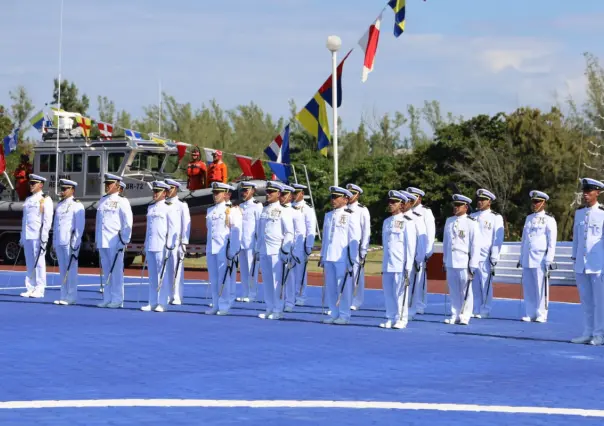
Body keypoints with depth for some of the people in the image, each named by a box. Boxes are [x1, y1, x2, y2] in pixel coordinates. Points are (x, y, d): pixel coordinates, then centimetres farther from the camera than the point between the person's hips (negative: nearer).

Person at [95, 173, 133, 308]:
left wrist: (124, 241, -11)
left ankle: (117, 300, -1)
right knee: (106, 272, 9)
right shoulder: (102, 200, 16)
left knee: (116, 272, -4)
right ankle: (107, 299, 14)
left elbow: (128, 223, -7)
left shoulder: (122, 202, -4)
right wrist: (97, 238, 16)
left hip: (115, 242, -7)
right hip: (102, 242, 7)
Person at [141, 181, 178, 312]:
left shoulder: (170, 208, -5)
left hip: (163, 247, -7)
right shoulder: (151, 208, 17)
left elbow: (174, 229, -9)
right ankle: (152, 303, 13)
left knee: (164, 276, -4)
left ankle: (162, 304, -1)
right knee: (152, 276, 9)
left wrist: (170, 247, -15)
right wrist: (146, 247, 18)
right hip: (151, 246, 7)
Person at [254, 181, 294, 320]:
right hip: (264, 251, 6)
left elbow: (289, 233, -6)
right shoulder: (264, 211, 15)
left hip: (277, 251, -6)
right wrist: (257, 250, 16)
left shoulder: (283, 211, -4)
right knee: (266, 281, 7)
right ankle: (269, 309, 14)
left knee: (277, 280, -5)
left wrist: (285, 252, -11)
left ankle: (278, 310, 0)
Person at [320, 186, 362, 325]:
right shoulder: (328, 216, 16)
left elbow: (354, 239, -7)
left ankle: (344, 315, 3)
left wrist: (352, 260, -11)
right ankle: (334, 314, 15)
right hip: (329, 257, 7)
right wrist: (322, 256, 18)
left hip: (343, 258, -6)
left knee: (344, 287, -3)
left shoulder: (351, 216, -5)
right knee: (330, 287, 8)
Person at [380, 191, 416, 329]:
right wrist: (384, 262, 16)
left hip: (401, 264, -6)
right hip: (387, 264, 6)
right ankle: (390, 319, 13)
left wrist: (408, 266, -11)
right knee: (388, 292, 6)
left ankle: (401, 319, 2)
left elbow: (411, 245, -7)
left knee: (400, 292, -3)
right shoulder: (386, 222, 15)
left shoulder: (407, 222, -4)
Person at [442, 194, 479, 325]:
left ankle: (464, 317, 6)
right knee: (454, 291, 8)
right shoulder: (449, 221, 11)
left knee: (465, 291, 0)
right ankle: (455, 316, 13)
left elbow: (475, 245, -6)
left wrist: (473, 266, -9)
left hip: (464, 262, -5)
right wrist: (445, 260, 15)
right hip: (451, 263, 5)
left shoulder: (471, 223, -5)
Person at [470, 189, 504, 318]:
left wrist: (494, 258, -9)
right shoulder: (473, 216, 17)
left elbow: (498, 239, -3)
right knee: (474, 285, 4)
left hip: (485, 257, -4)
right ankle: (474, 311, 9)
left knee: (485, 284, -3)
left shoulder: (495, 218, 2)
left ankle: (484, 311, 2)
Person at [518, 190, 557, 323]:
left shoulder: (549, 220, -1)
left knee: (540, 288, -4)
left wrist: (548, 260, -12)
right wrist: (521, 258, 17)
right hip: (527, 260, 6)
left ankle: (541, 315, 0)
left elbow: (552, 242, -6)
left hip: (540, 259, -6)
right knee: (528, 288, 5)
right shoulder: (528, 218, 16)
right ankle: (530, 314, 10)